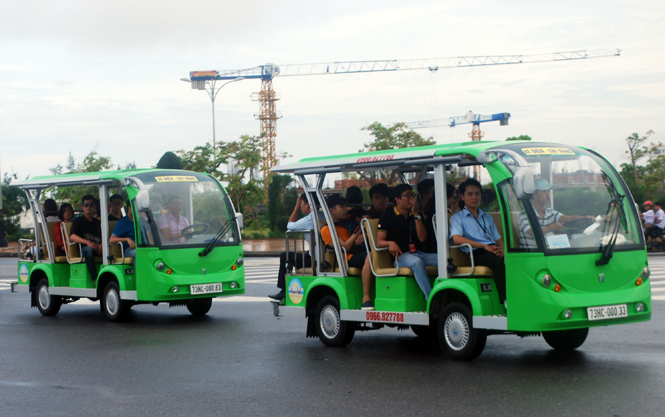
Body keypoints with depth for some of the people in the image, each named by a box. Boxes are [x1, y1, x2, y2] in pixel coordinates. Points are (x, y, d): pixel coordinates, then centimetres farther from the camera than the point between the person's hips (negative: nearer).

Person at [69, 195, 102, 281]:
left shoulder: (98, 223, 25)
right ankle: (95, 279, -46)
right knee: (89, 249, -38)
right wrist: (87, 242, -22)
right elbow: (72, 237, -4)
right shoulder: (78, 221, 14)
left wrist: (101, 246, -14)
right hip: (83, 249, -3)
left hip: (97, 248, 3)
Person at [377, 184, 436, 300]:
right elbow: (379, 242, 0)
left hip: (419, 253, 5)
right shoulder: (387, 216, 7)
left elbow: (422, 238, 3)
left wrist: (416, 215, -2)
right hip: (400, 256, -4)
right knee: (416, 262, -39)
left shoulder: (416, 215, 19)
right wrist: (391, 243, -22)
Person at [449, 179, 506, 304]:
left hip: (493, 250, 5)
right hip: (477, 253, -5)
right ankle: (505, 301, -42)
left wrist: (502, 249, -2)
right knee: (499, 262, -38)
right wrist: (485, 246, -15)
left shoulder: (487, 217, 33)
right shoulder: (457, 218, 13)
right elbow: (457, 239, -6)